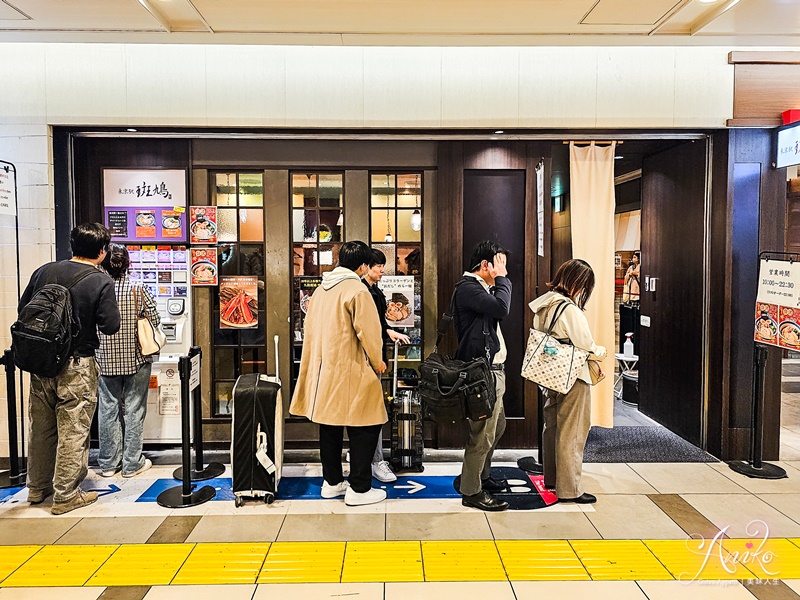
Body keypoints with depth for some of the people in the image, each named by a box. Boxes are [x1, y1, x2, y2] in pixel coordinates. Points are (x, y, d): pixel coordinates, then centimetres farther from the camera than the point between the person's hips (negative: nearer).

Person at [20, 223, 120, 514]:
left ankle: (37, 488, 33)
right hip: (77, 365, -6)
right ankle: (66, 495, 14)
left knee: (41, 427, 18)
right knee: (73, 431, 5)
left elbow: (23, 309, 9)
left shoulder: (43, 272, 2)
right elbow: (110, 326, -14)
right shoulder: (101, 281, -14)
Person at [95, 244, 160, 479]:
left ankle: (109, 464, 20)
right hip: (136, 360, -1)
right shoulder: (139, 290, -11)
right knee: (134, 410, 7)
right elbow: (155, 321, -5)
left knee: (108, 410, 11)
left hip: (106, 360, 1)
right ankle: (132, 464, 14)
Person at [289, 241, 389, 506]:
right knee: (364, 427, 2)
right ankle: (359, 489, 6)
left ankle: (332, 482, 26)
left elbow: (311, 327, 14)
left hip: (323, 369, 8)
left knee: (330, 425, 15)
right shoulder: (357, 290, -13)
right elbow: (368, 331, -16)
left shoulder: (321, 290, 10)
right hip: (351, 371, -8)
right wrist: (377, 361, -1)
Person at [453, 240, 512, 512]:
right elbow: (501, 308, -26)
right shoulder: (468, 288, -15)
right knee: (482, 432, -6)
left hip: (494, 369, 11)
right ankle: (471, 491, 5)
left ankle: (482, 476, 37)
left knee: (496, 426, 22)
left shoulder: (483, 287, 18)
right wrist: (501, 278, -16)